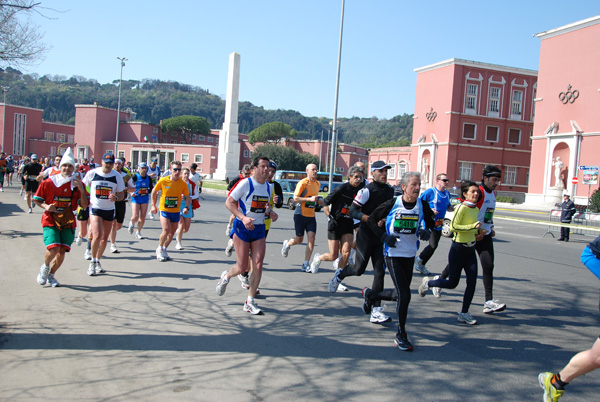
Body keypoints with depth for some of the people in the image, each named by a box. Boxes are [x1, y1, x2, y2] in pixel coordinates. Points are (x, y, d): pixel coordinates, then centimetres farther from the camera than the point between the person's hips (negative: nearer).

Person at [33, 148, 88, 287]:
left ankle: (51, 275, 25)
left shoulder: (77, 184, 2)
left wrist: (81, 190, -16)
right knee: (53, 248, -18)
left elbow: (84, 205, -2)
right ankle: (45, 267, 16)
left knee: (62, 251, -1)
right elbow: (36, 199, 7)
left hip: (68, 222, 2)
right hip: (50, 220, -2)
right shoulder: (48, 182, -4)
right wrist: (46, 206, -13)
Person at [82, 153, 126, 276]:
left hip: (109, 210, 3)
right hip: (95, 209, -3)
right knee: (97, 235, -17)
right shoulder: (92, 173, -4)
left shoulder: (117, 176, -1)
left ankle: (98, 261, 27)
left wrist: (116, 198, -18)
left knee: (105, 238, 8)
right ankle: (92, 262, 3)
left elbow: (121, 194, 4)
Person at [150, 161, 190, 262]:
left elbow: (187, 197, 3)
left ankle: (164, 250, 33)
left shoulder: (183, 184, -6)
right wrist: (153, 205, 5)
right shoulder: (163, 181, -10)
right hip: (164, 210, -3)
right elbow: (154, 192, 6)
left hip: (176, 212, 3)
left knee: (172, 233, 10)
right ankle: (159, 249, 4)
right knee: (166, 230, -19)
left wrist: (187, 207, -14)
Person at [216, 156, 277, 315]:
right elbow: (229, 202, -11)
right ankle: (226, 277, 33)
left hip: (259, 229, 5)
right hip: (242, 228, -5)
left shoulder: (269, 187, 8)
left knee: (258, 265, -5)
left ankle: (249, 302, 7)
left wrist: (270, 212, 1)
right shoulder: (245, 183, -12)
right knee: (242, 267, -3)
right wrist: (243, 218, -24)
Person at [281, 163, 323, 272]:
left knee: (311, 238, -6)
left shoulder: (318, 184, 12)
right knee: (299, 240, 3)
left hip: (311, 215, 6)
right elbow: (295, 198, -14)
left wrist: (321, 201, 6)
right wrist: (309, 199, -23)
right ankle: (287, 244, 38)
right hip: (301, 214, -5)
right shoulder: (303, 183, -10)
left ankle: (306, 264, 1)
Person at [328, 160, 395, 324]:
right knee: (359, 269, 3)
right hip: (366, 235, -5)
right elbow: (353, 211, -16)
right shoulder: (367, 190, -12)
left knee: (380, 272, 0)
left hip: (381, 237, 6)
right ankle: (340, 274, 37)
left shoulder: (390, 190, 9)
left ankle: (375, 310, 3)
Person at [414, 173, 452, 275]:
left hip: (439, 225, 8)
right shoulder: (430, 192, -10)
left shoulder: (447, 193, 13)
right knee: (433, 245, -16)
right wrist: (429, 210, -22)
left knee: (433, 245, 10)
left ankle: (421, 265, 24)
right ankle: (419, 260, 6)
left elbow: (448, 207, 26)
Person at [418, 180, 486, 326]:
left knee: (472, 281, -2)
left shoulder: (476, 209, 9)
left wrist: (478, 232, 6)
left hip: (470, 250, 7)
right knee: (453, 283, 1)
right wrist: (473, 226, -27)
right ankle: (428, 282, 28)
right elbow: (453, 226, -25)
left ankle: (464, 314, 10)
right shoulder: (462, 208, -16)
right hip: (458, 248, -7)